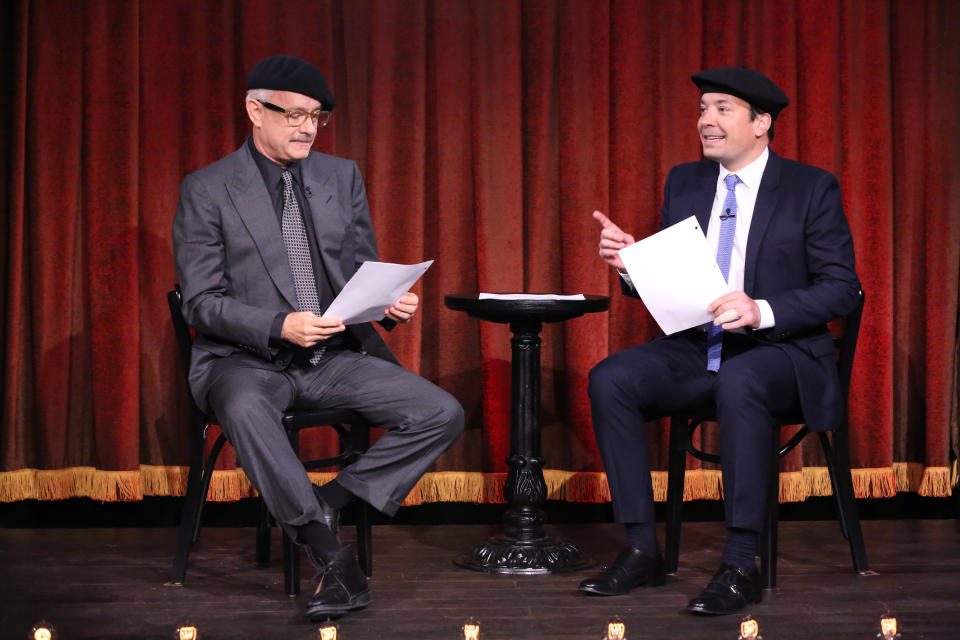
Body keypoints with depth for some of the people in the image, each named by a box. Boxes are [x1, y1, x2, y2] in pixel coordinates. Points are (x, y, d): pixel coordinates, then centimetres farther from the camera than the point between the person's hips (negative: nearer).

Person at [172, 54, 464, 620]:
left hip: (336, 357, 4)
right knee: (245, 409, -40)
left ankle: (330, 503, -8)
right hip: (247, 359, -4)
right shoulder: (207, 190, -2)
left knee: (443, 415, -16)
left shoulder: (342, 178, 11)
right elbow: (202, 302, -7)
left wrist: (390, 304, -9)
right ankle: (333, 557, -30)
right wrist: (279, 328, -24)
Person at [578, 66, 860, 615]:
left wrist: (762, 311, -25)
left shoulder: (811, 188, -2)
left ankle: (741, 565, -32)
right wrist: (632, 263, -9)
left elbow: (842, 289, -9)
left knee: (738, 382, -39)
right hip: (696, 348, 5)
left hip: (779, 350, -5)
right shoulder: (685, 183, 13)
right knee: (610, 380, -20)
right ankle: (642, 550, -15)